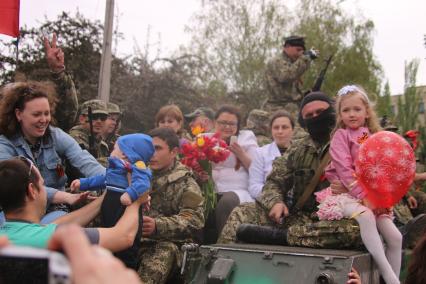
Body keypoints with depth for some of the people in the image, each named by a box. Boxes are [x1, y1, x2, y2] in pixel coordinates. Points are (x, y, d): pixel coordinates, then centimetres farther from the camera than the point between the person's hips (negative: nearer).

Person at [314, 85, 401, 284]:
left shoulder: (373, 138, 15)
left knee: (395, 237, -11)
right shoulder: (341, 135, 0)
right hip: (344, 193, -6)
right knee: (366, 216, -36)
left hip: (371, 197, 6)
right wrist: (363, 196, -19)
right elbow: (344, 170, -11)